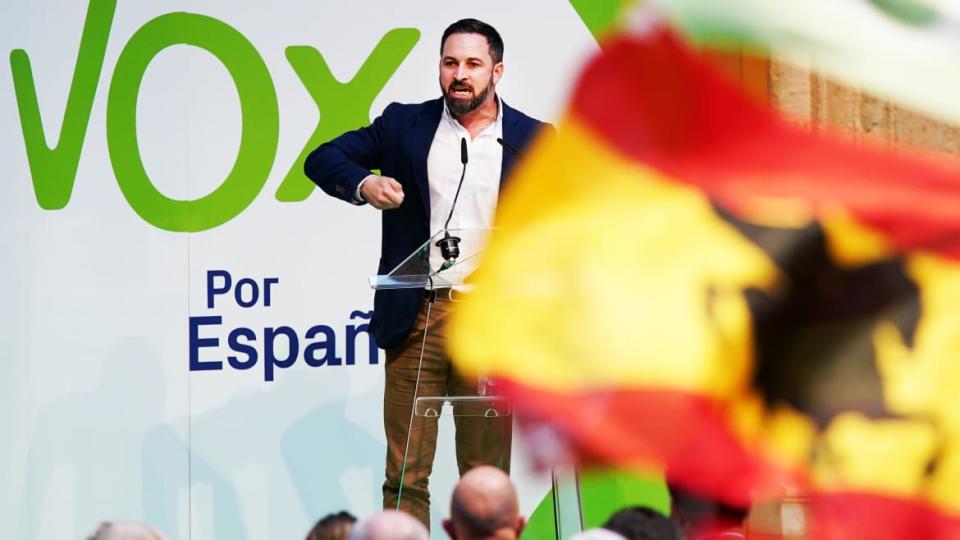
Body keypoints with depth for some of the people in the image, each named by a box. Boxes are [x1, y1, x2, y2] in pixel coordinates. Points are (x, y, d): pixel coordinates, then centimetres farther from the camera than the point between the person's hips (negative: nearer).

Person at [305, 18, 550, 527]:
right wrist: (363, 183, -12)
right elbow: (321, 159, 9)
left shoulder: (533, 139, 8)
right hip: (416, 315, 0)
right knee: (406, 474, 0)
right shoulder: (404, 125, 8)